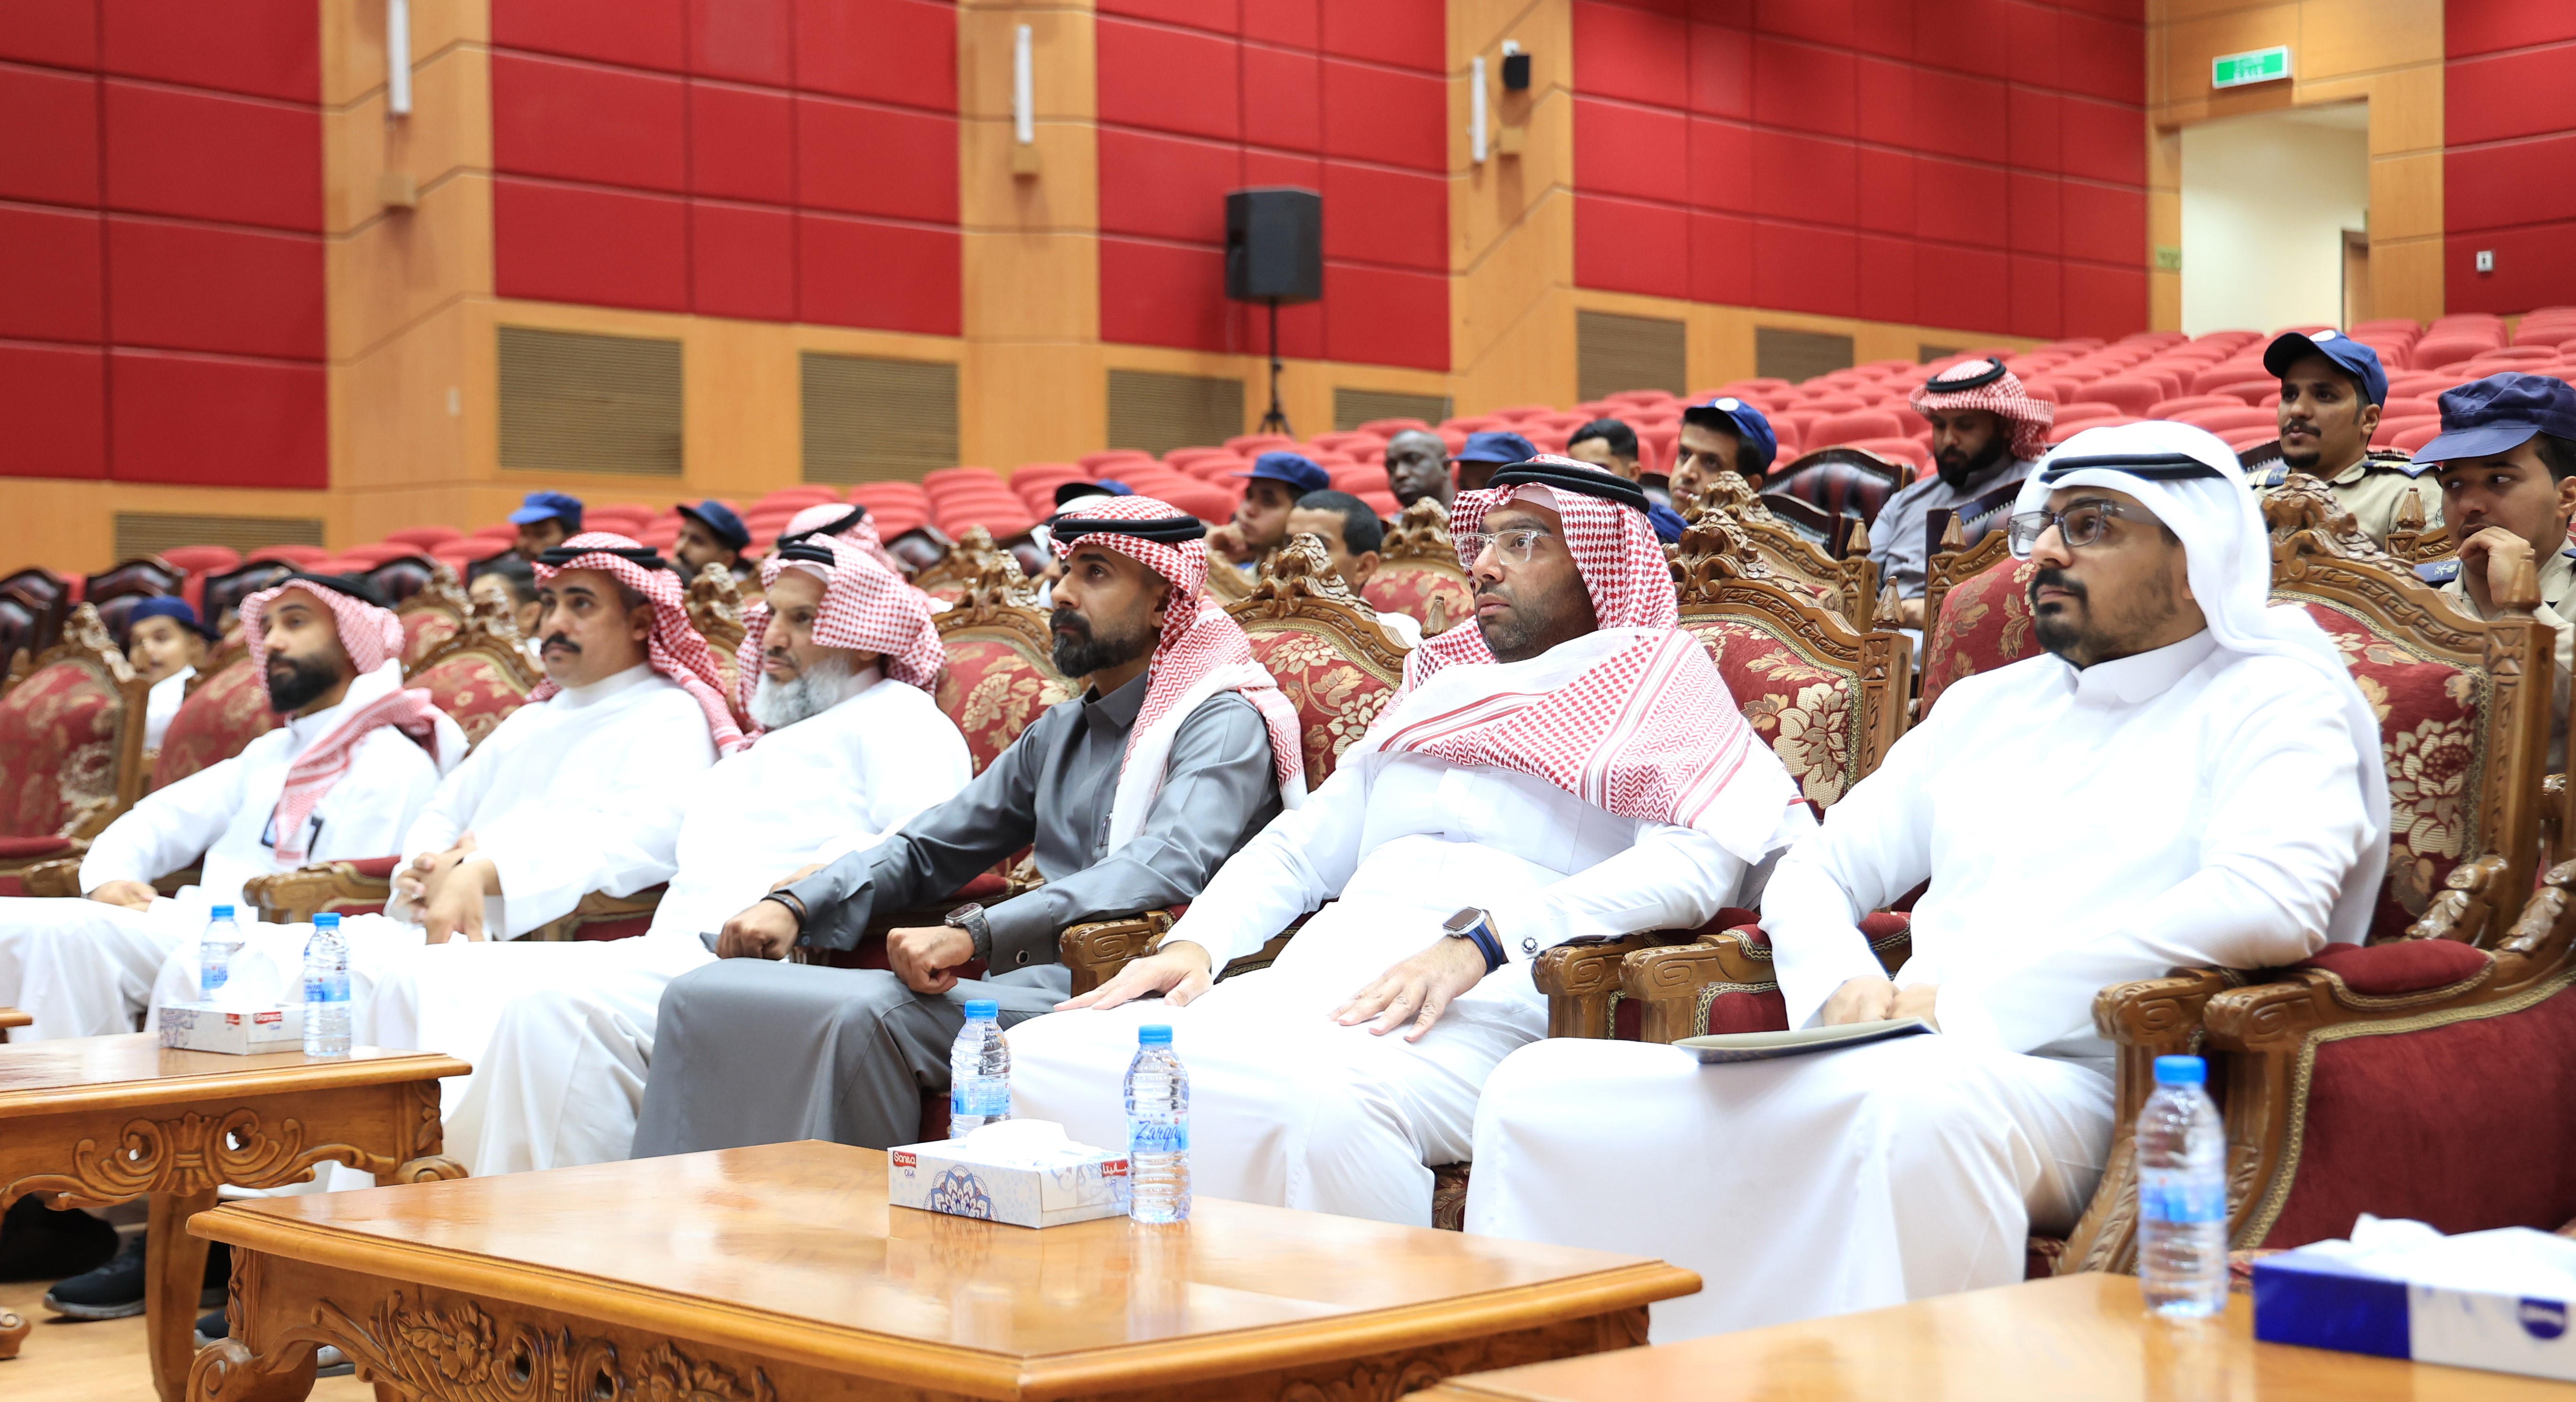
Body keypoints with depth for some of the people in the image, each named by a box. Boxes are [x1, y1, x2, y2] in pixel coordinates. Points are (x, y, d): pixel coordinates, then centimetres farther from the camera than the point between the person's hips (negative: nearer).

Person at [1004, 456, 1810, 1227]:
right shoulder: (1435, 689, 32)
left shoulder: (1656, 677, 12)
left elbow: (1695, 863, -7)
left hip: (1486, 1005, -6)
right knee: (1036, 1058, -17)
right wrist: (1195, 945, 7)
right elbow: (1297, 846, 29)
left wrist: (1483, 943, -19)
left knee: (1327, 1101, -41)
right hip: (1314, 985, 6)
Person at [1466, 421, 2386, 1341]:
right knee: (1541, 1089, -14)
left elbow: (2274, 905, -15)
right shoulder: (1991, 704, 26)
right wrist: (1842, 988, -2)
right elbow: (1813, 874, 25)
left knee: (1911, 1104, -43)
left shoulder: (2276, 699, 5)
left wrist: (1967, 1002, -14)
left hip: (2074, 1085, -6)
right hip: (1892, 1067, 6)